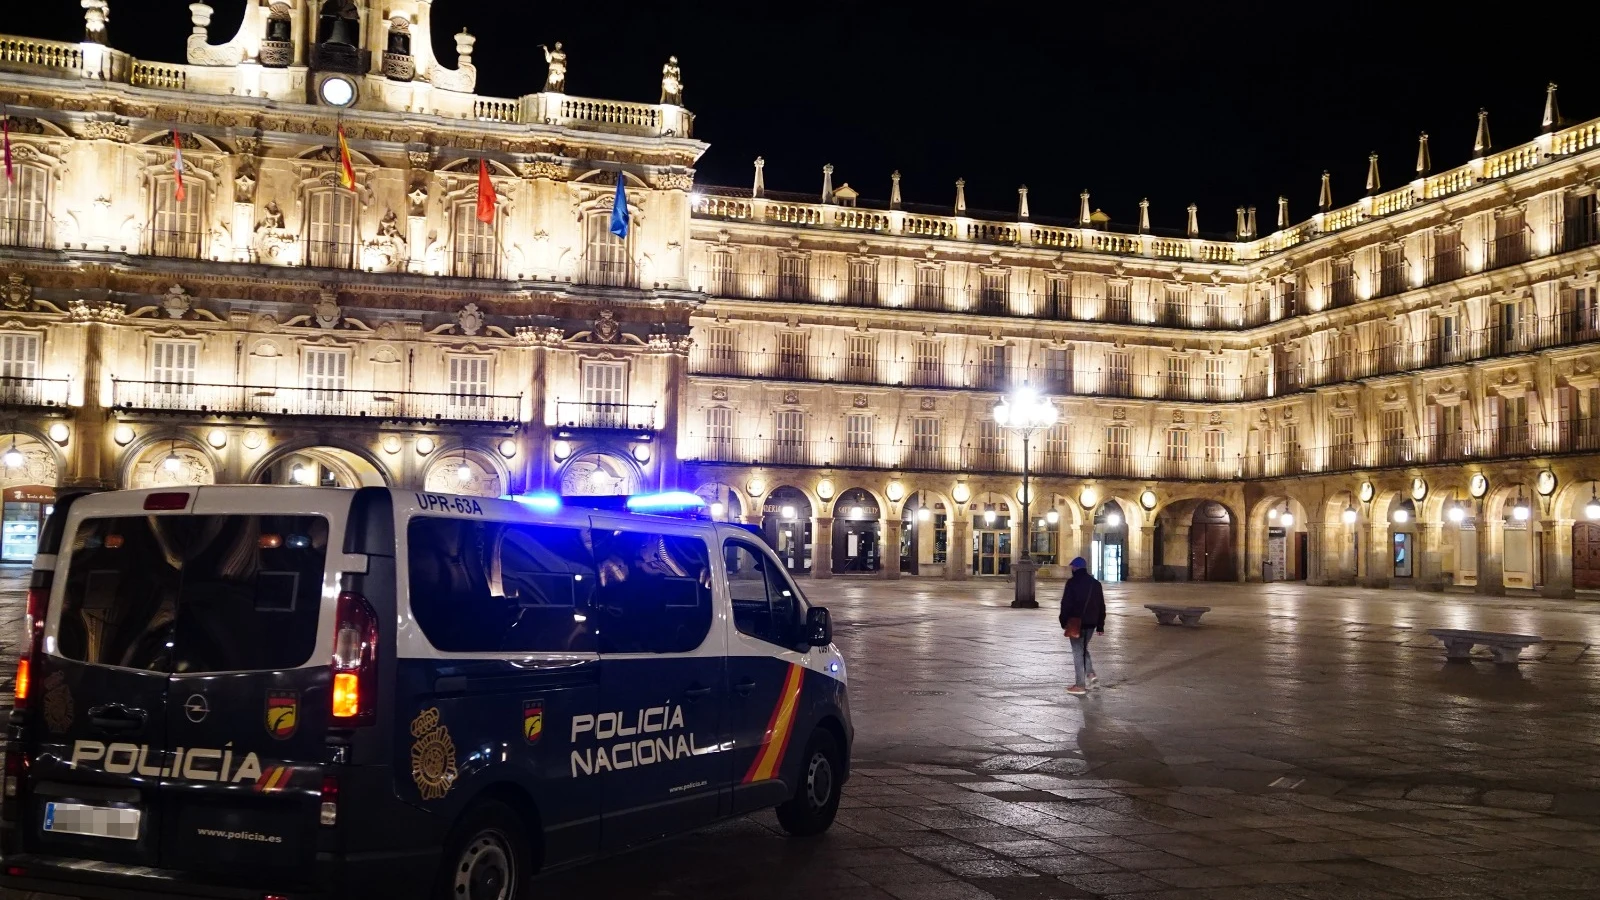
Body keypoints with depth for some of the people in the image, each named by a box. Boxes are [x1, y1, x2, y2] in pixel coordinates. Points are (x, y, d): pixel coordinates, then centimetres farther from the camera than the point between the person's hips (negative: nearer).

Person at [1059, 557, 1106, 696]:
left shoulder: (1072, 583, -10)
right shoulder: (1095, 583, 10)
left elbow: (1066, 604, -13)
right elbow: (1101, 605, 13)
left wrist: (1064, 622, -4)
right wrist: (1100, 625, 17)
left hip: (1076, 623, -6)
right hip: (1091, 623, 6)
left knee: (1078, 652, -2)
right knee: (1083, 649, 23)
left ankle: (1080, 685, -1)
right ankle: (1091, 674, 7)